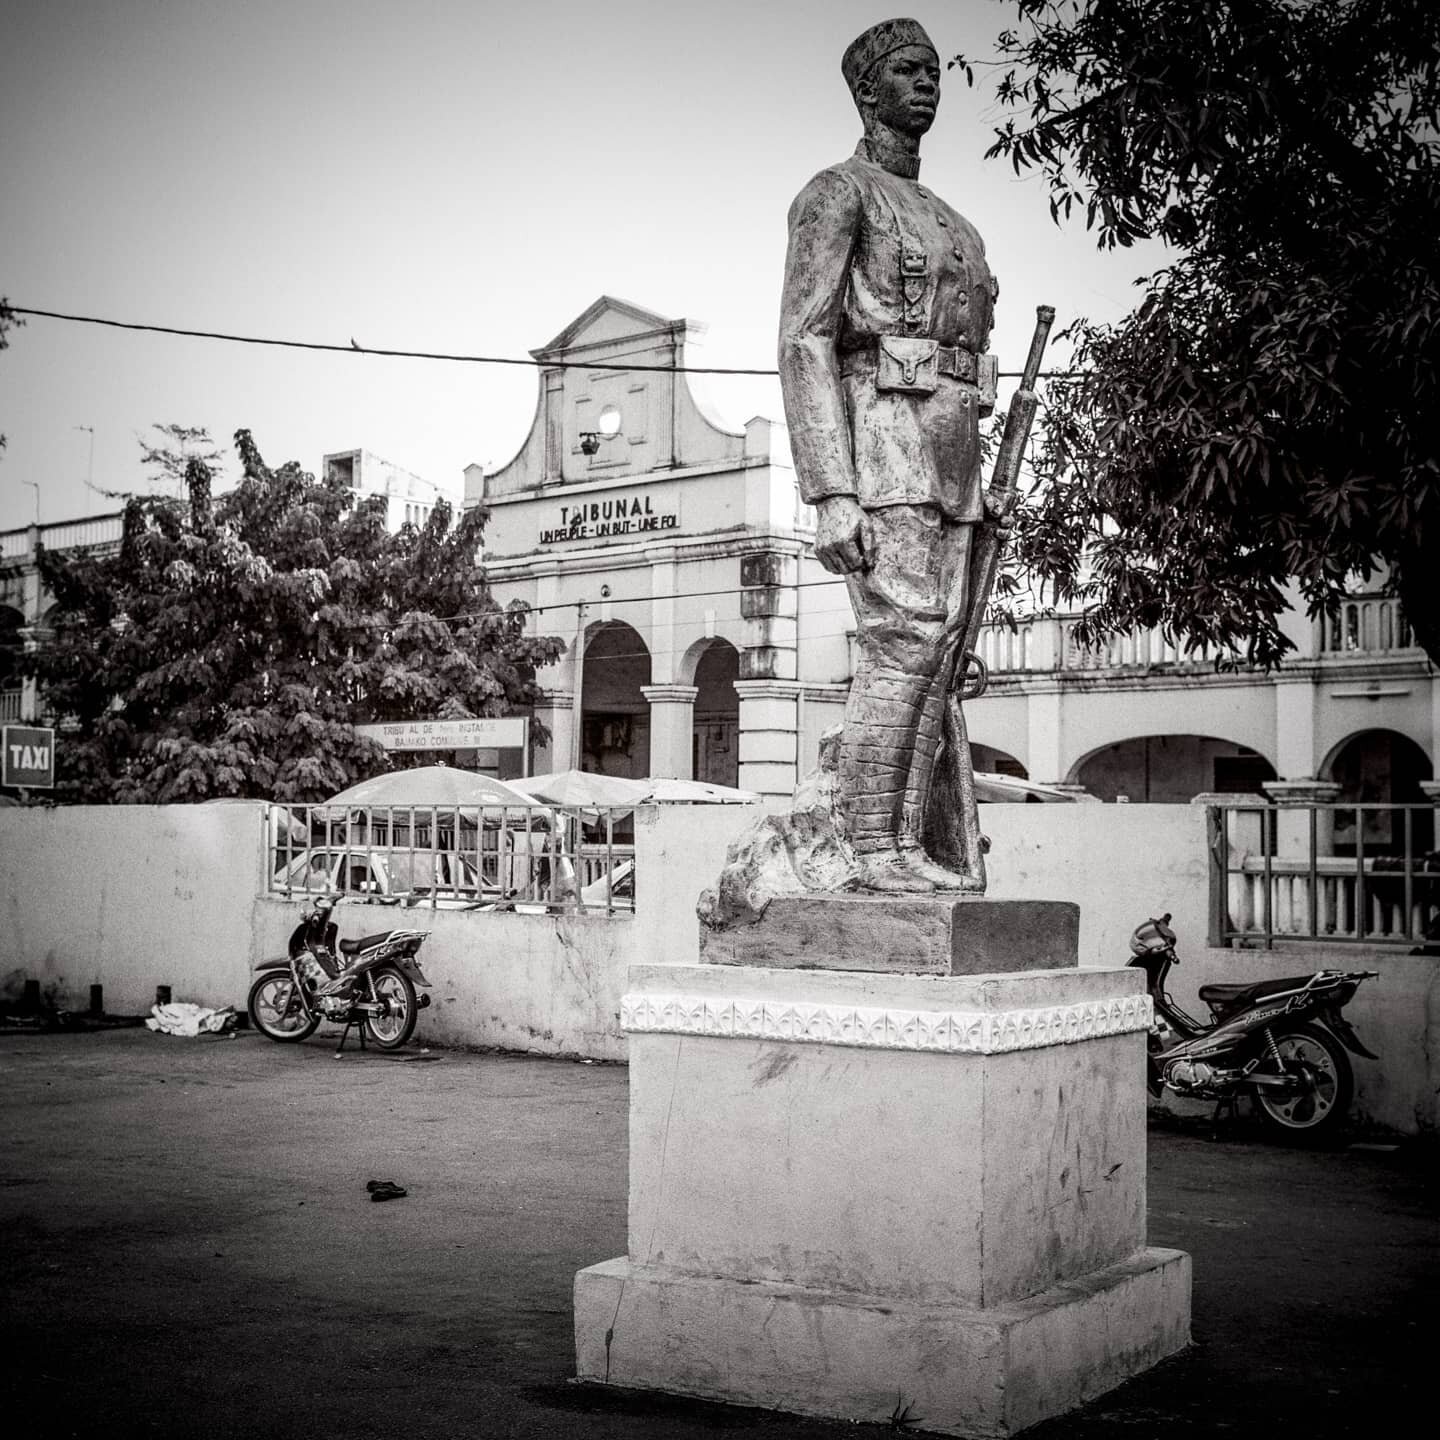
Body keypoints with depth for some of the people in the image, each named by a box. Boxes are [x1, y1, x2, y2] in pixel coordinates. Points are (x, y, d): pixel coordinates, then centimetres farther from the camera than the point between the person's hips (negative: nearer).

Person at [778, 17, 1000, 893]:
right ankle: (873, 849, -14)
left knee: (941, 652, 1)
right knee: (905, 641, -18)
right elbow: (805, 343, -11)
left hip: (949, 446, 8)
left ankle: (909, 846, 2)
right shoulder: (837, 193, -1)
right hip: (878, 435, -8)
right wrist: (832, 497, -21)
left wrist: (969, 483, 19)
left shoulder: (945, 220, 25)